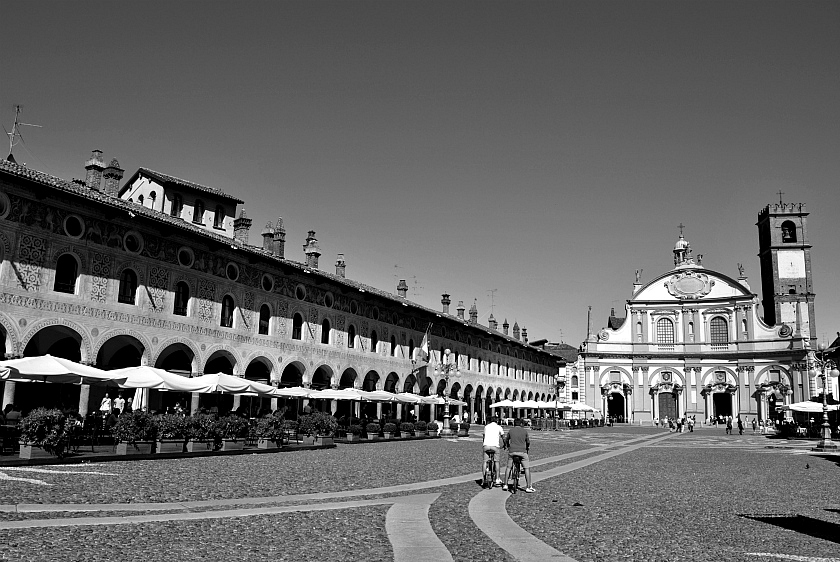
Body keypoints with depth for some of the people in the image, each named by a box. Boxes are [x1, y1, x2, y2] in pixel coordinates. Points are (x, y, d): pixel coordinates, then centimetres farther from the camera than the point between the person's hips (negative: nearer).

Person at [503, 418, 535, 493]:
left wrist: (506, 446, 37)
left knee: (508, 467, 15)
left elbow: (506, 440, 17)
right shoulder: (524, 431, 4)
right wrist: (528, 447, 33)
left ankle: (505, 485, 18)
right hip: (522, 451, -2)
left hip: (512, 451, 2)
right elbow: (528, 441, 12)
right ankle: (528, 487, 1)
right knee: (527, 469, 5)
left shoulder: (510, 430, 7)